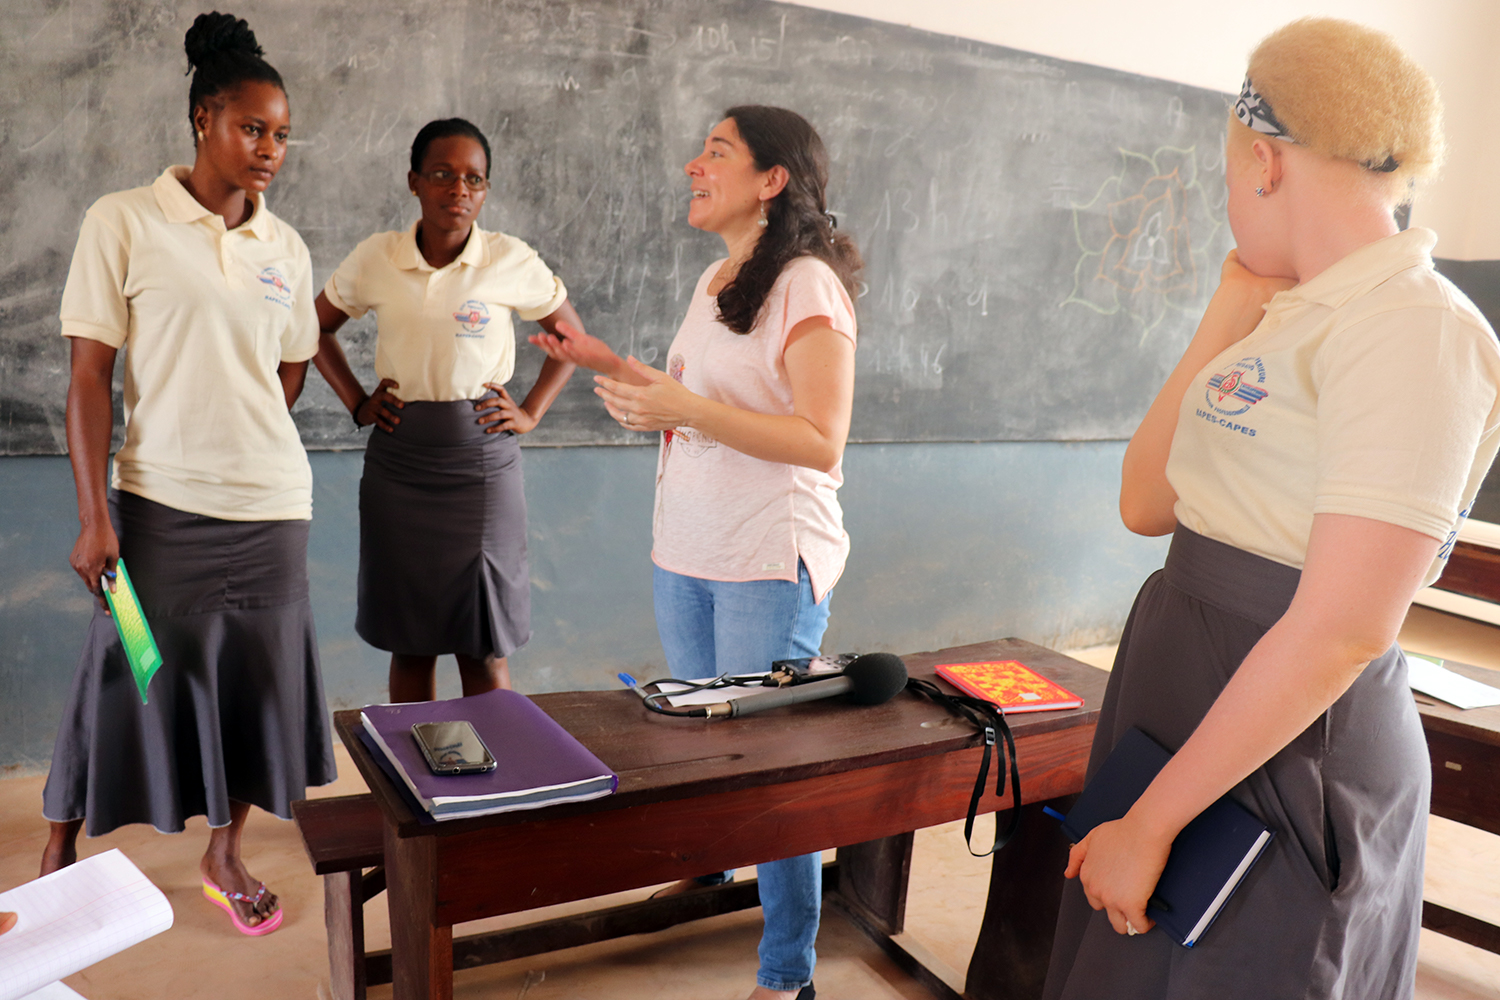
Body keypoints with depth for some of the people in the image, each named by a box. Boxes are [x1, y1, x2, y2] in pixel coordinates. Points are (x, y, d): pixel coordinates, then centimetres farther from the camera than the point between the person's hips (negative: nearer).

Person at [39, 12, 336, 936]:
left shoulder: (286, 249, 6)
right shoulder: (124, 223, -5)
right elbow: (89, 377, -6)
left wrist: (245, 442, 6)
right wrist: (95, 515, -10)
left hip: (271, 504, 4)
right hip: (159, 503, -3)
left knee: (255, 680, 10)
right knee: (131, 677, 7)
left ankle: (226, 855, 31)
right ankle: (62, 848, 32)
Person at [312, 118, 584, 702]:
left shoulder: (512, 263, -4)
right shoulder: (375, 259, 1)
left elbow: (572, 335, 10)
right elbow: (315, 328, 16)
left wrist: (530, 412, 1)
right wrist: (358, 404, 6)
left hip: (482, 462, -2)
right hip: (397, 462, 2)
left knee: (485, 649, 1)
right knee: (409, 643, 10)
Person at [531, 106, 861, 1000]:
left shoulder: (808, 286, -13)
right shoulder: (715, 281, 13)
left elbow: (820, 442, -20)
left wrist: (684, 409, -25)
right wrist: (608, 364, 13)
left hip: (771, 566, -8)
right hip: (685, 556, 8)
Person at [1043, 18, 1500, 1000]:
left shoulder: (1412, 329, -17)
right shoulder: (1286, 320, 9)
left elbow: (1342, 631, -24)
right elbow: (1147, 507, 6)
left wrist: (1149, 824, -20)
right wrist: (1225, 321, 3)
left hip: (1286, 749, -8)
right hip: (1179, 698, 8)